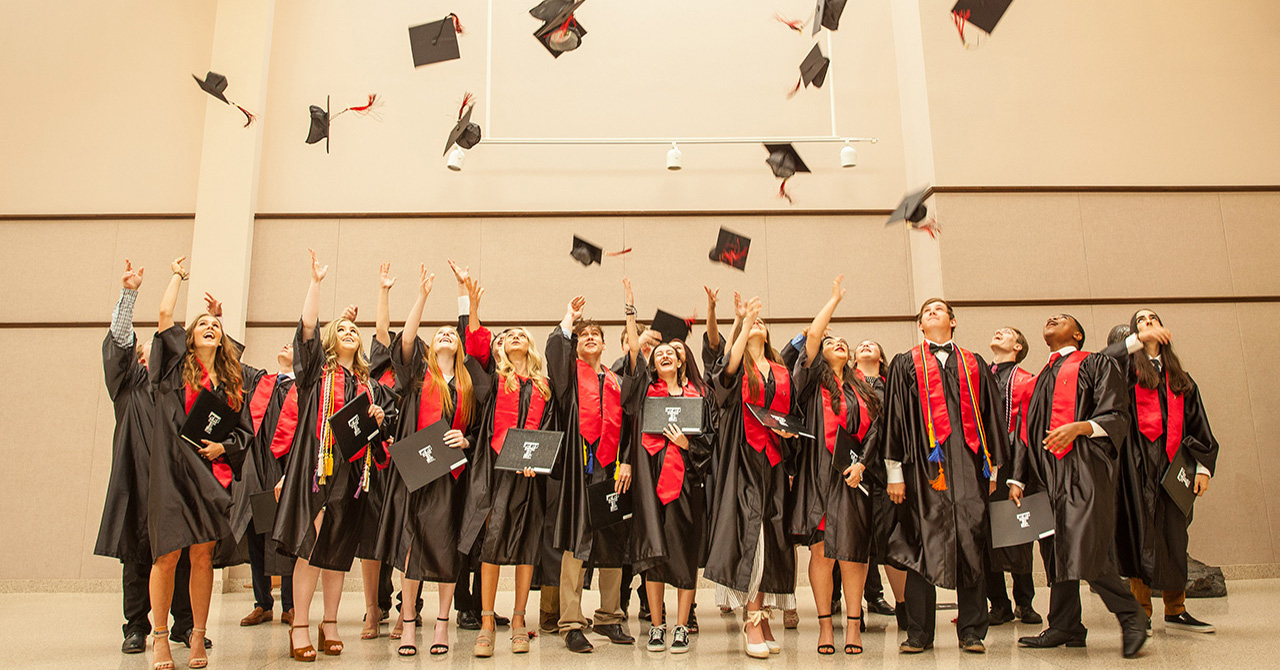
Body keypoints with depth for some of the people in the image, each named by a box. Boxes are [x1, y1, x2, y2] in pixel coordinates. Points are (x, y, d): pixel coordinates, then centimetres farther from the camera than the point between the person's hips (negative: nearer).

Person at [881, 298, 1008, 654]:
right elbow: (894, 417, 5)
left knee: (971, 545, 2)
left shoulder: (974, 365, 18)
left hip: (968, 464, 2)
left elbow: (991, 417, 17)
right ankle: (919, 633, 8)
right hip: (925, 465, -2)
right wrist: (895, 474, -2)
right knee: (922, 547, -1)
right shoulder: (905, 364, 11)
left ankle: (972, 632, 13)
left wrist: (994, 467, 10)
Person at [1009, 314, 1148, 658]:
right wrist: (1017, 478, 17)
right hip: (1048, 473, 6)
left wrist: (1079, 427, -24)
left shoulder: (1096, 364, 7)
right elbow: (1030, 432, 24)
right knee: (1055, 551, 4)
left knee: (1083, 549, -16)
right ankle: (1064, 627, 11)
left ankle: (1130, 616, 1)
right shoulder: (1041, 378, 25)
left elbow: (1116, 416, -5)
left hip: (1084, 468, -6)